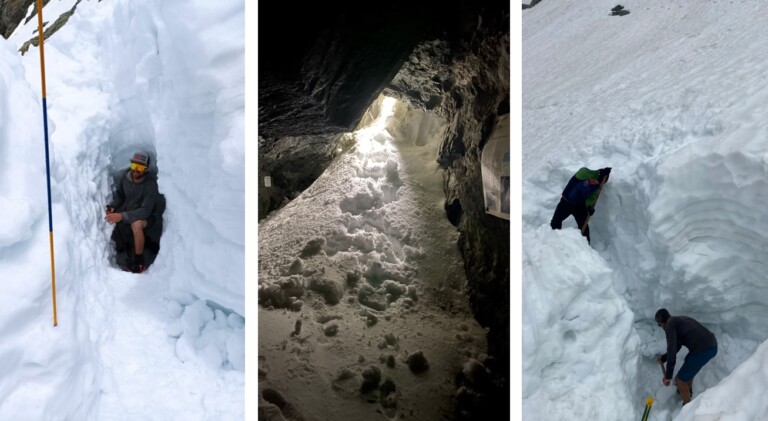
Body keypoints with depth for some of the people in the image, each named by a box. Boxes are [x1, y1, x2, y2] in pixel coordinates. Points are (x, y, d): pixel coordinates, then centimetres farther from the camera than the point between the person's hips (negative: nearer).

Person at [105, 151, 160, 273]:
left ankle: (139, 262, -20)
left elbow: (145, 211, -31)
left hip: (145, 216, -6)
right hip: (126, 210, 6)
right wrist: (112, 206, -14)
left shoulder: (151, 183, -26)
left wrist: (122, 216, -40)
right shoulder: (124, 177, -11)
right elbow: (118, 195, 7)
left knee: (136, 224, -36)